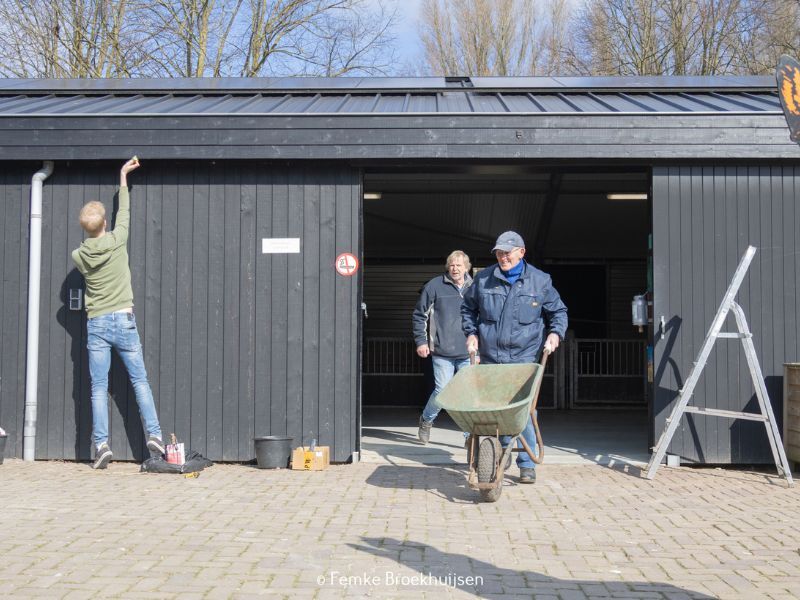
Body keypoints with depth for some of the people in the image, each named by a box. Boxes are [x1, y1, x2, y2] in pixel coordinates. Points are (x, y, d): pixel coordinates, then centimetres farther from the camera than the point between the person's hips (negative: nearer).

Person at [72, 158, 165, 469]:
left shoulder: (79, 255, -3)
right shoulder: (117, 241, -6)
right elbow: (124, 212, 10)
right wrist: (123, 177, 22)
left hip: (96, 324, 1)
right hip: (123, 320, -1)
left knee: (99, 388, 3)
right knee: (140, 381, 7)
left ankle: (101, 444, -2)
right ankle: (154, 435, 3)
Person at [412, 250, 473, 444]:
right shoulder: (434, 286, 0)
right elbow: (419, 315, 5)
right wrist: (421, 341, -1)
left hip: (468, 354, 3)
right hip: (442, 353, -3)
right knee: (442, 391, -3)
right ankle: (426, 420, 26)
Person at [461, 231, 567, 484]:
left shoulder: (539, 281, 3)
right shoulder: (483, 279, 6)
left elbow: (558, 311, 13)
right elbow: (468, 308, 19)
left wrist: (555, 333, -4)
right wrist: (471, 333, 7)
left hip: (524, 357, -2)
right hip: (490, 358, 2)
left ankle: (527, 464, 0)